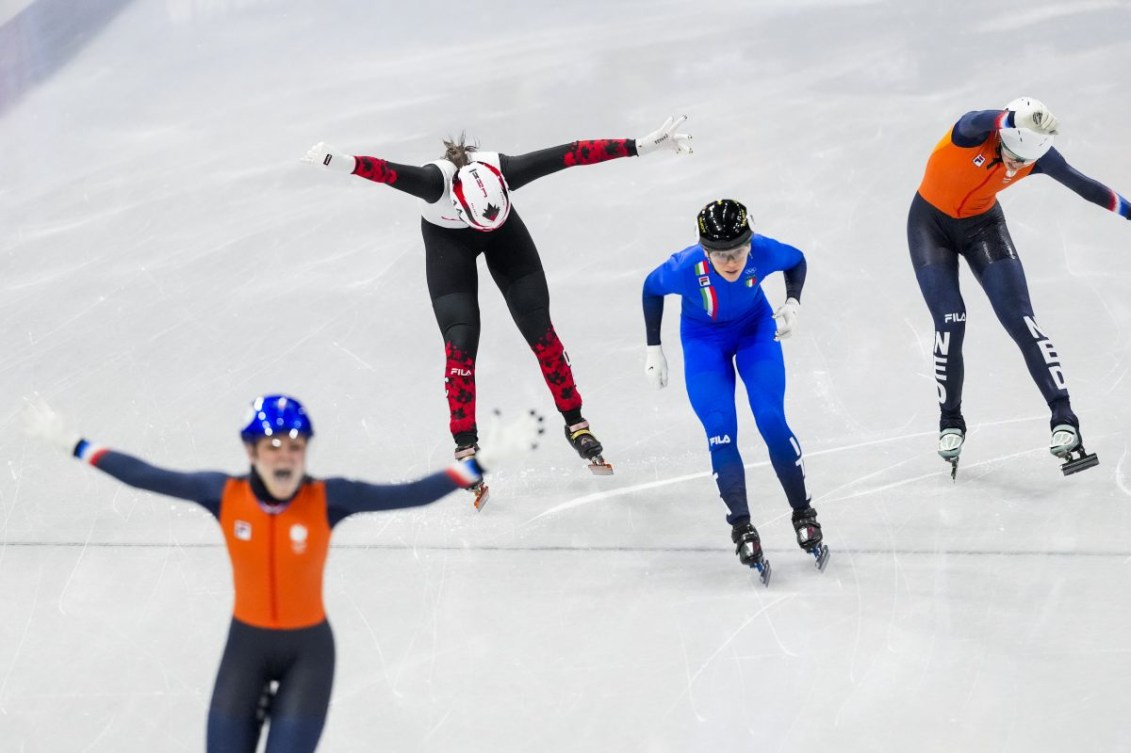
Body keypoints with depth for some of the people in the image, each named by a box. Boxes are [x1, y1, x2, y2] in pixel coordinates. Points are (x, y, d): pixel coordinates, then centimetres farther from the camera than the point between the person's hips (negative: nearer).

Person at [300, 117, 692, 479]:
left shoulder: (503, 171, -37)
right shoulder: (436, 182, -41)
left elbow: (570, 154, -37)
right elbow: (390, 172, -59)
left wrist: (643, 145, -39)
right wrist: (341, 162, -80)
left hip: (507, 235, 2)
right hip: (447, 239, -2)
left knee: (539, 329, -1)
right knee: (461, 342, -13)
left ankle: (575, 424, 14)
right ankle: (465, 447, -2)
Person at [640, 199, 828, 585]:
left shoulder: (763, 252, -32)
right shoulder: (685, 268, -35)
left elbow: (796, 261, -7)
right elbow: (651, 288, -12)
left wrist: (793, 303, -23)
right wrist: (654, 349, -7)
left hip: (755, 328, 1)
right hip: (704, 340, -1)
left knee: (772, 421, -9)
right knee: (720, 434, -11)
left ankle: (804, 516, 3)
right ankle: (742, 529, -3)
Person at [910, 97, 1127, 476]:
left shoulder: (1037, 157, -19)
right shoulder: (974, 131, -32)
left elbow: (1082, 184, -2)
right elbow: (982, 122, -57)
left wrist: (1125, 208, 7)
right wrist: (1017, 117, -75)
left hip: (982, 225, 2)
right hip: (930, 222, -2)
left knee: (1019, 317, -12)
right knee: (949, 322, -10)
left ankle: (1063, 417, -15)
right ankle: (950, 423, 10)